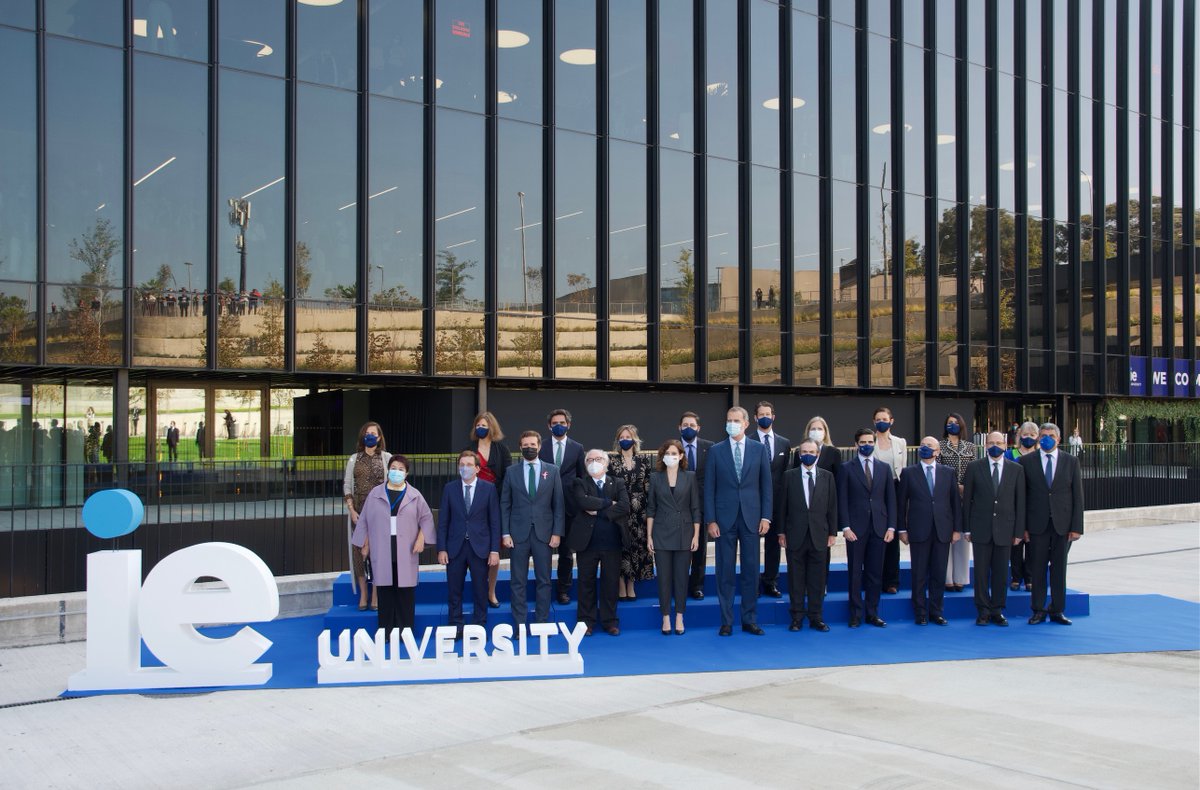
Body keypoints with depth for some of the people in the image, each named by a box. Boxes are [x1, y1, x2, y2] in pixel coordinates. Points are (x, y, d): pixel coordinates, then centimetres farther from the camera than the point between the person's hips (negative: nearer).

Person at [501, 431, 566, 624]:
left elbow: (558, 504, 4)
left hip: (543, 533, 0)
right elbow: (505, 504, 4)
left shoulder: (552, 470, 6)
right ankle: (519, 625, 8)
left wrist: (557, 533, -3)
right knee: (518, 582, 2)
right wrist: (505, 533, -3)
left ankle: (542, 623, 13)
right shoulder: (511, 471, 6)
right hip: (518, 533, 0)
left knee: (544, 580, 5)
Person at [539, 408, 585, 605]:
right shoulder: (540, 446, 4)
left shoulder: (577, 448, 6)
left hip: (568, 505, 1)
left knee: (566, 550, 7)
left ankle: (563, 589, 16)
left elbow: (581, 477, 8)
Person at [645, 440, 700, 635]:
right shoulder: (655, 478, 3)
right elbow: (650, 508, 5)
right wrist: (648, 536, 1)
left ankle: (679, 618, 13)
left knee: (681, 576, 4)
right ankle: (666, 618, 11)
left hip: (684, 534, 0)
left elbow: (695, 508, 1)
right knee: (664, 577, 3)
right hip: (661, 534, 0)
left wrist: (696, 535, -3)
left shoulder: (690, 477, 1)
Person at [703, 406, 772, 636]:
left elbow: (766, 485, 6)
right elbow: (709, 487, 2)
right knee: (725, 572, 2)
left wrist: (765, 517, -1)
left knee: (751, 571, 5)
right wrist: (710, 520, -5)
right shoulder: (715, 451, 3)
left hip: (751, 518, 1)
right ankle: (726, 622, 9)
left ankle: (750, 620, 14)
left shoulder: (759, 449, 5)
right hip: (725, 519, -1)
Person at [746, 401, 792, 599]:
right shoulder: (746, 442, -2)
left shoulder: (785, 443, 11)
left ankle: (770, 582, 15)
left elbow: (787, 472, 11)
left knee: (773, 541, 8)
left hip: (776, 499, 4)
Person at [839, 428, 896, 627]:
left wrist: (891, 527, 1)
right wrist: (846, 527, -9)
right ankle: (856, 615, 8)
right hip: (856, 528, -2)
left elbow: (891, 499, 10)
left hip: (878, 528, 3)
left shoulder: (884, 469, 12)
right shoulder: (847, 468, 3)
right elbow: (842, 500, -1)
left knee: (875, 573, 5)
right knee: (855, 573, 1)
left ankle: (872, 613, 14)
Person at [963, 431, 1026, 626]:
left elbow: (1020, 502, 5)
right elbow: (967, 499, 4)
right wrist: (966, 529, 0)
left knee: (1001, 572, 5)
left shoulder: (1017, 469, 6)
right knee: (981, 572, 1)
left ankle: (997, 611, 15)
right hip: (981, 529, -1)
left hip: (1005, 529, 1)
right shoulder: (974, 468, 3)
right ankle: (983, 612, 10)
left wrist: (1019, 531, 1)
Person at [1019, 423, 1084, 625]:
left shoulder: (1071, 461, 5)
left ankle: (1057, 611, 15)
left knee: (1059, 569, 7)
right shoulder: (1027, 461, 2)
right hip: (1037, 524, -1)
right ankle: (1038, 611, 12)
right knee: (1037, 569, 3)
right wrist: (1023, 526, -4)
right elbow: (1022, 496, 1)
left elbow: (1077, 495, 3)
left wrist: (1077, 527, -3)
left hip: (1062, 524, 1)